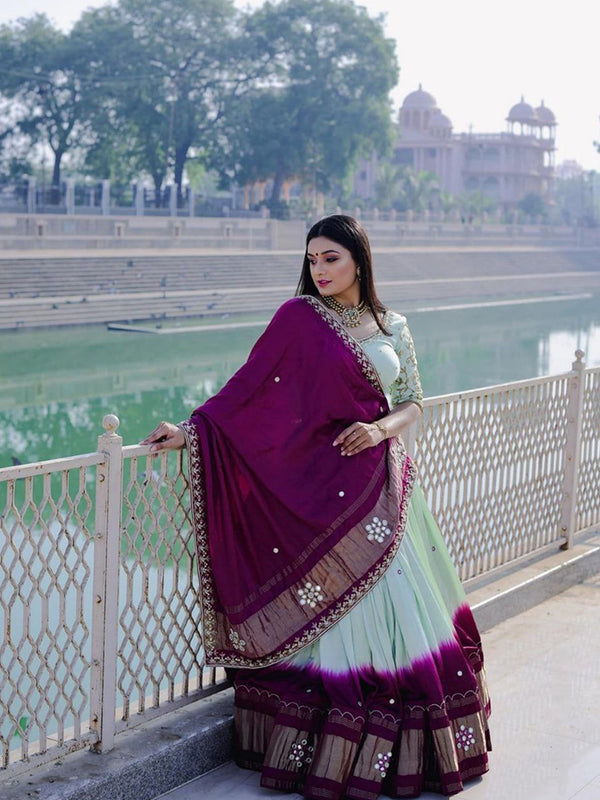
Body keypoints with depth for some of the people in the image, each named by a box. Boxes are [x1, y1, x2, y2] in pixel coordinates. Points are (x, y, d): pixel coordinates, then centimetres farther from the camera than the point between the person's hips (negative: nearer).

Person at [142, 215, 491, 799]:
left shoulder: (391, 327, 9)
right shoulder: (299, 317, -1)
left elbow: (413, 401, 12)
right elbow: (249, 385, -5)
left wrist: (383, 427, -8)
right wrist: (192, 431, -14)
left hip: (383, 483, 4)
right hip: (323, 485, -4)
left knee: (400, 602, 5)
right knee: (331, 610, -3)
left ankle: (401, 751, 19)